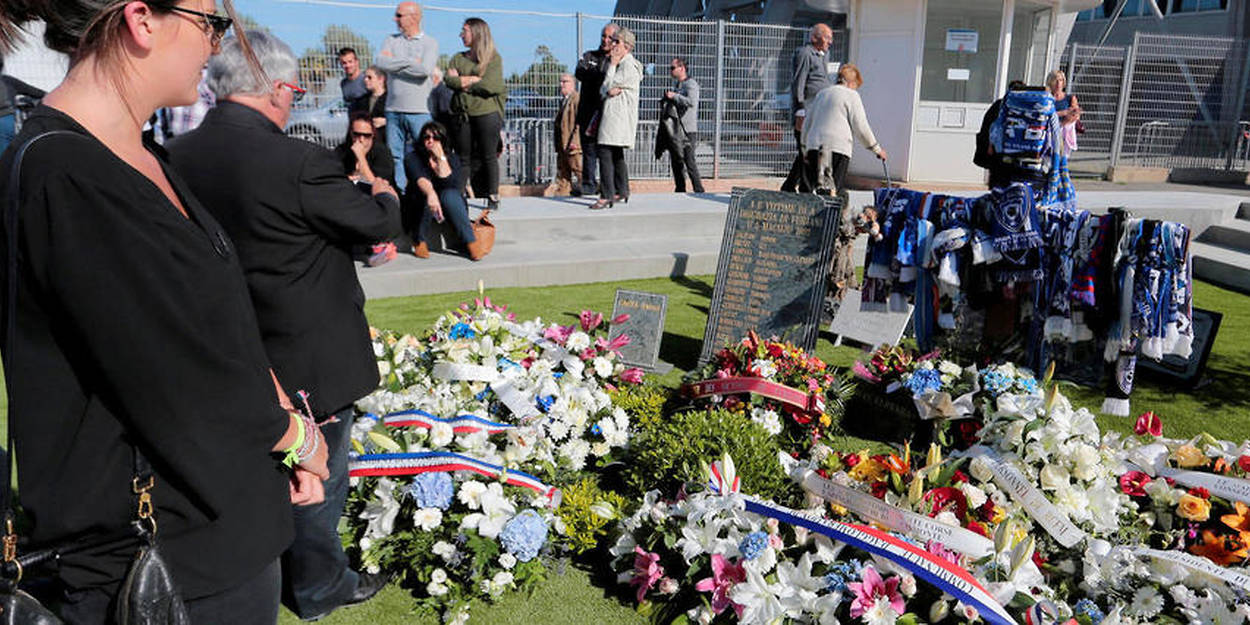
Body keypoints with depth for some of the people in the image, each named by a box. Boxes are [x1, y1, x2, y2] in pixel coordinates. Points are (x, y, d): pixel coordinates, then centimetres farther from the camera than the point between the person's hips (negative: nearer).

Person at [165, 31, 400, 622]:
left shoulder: (176, 157, -5)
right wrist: (384, 195, 9)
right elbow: (377, 224, -13)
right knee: (317, 476, 13)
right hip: (311, 357, -7)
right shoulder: (299, 162, -27)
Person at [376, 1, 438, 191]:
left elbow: (425, 69, -15)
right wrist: (411, 61, -5)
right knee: (395, 156, 5)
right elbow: (380, 62, -4)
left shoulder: (430, 43, 3)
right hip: (393, 110, 4)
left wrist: (394, 63, -4)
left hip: (419, 111, -4)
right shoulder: (391, 40, 14)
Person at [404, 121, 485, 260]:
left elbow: (451, 185, -20)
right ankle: (420, 242, -21)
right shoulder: (413, 158, -7)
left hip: (450, 209, 1)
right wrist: (431, 194, -52)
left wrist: (441, 158, -20)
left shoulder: (452, 158, -1)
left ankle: (471, 243, -34)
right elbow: (420, 180, -31)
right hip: (420, 209, -1)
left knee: (449, 194, -31)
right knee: (426, 194, -33)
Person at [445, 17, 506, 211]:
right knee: (464, 158, 3)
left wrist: (463, 82, -1)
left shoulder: (494, 58, 4)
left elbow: (490, 85, -10)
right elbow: (449, 80, 1)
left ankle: (493, 198, 4)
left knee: (488, 156, -2)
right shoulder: (458, 58, 17)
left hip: (486, 113, -4)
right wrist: (475, 79, -8)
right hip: (461, 115, 4)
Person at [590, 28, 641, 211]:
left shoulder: (629, 66, -11)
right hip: (612, 113, 10)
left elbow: (608, 87, -13)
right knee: (616, 154, 16)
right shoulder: (620, 64, 19)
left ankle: (607, 196, -20)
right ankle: (622, 192, 25)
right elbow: (602, 92, 13)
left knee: (605, 152, -17)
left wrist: (612, 65, -5)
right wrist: (610, 90, -9)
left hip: (618, 115, -10)